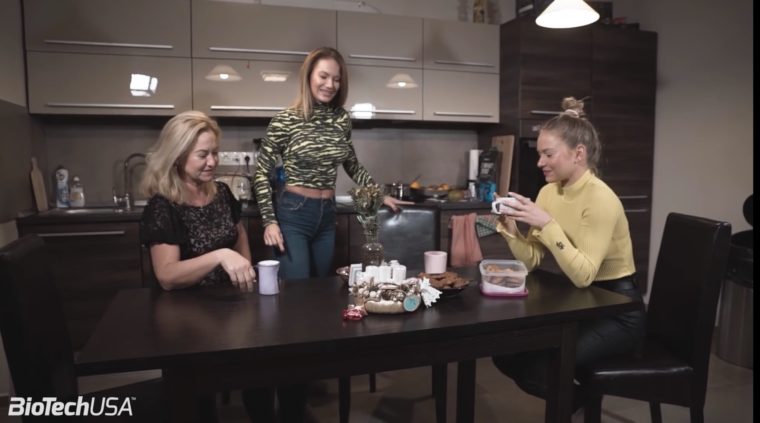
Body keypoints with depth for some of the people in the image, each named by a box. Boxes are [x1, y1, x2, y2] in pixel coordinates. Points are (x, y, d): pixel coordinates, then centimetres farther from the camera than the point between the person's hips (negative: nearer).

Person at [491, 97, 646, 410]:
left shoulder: (601, 200, -23)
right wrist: (510, 227, -18)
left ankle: (580, 401, 15)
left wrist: (547, 225, -34)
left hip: (616, 309, -7)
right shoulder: (549, 192, 0)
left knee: (533, 366, -19)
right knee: (506, 352, -4)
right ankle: (570, 399, 21)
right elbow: (531, 262, -2)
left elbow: (583, 275, -29)